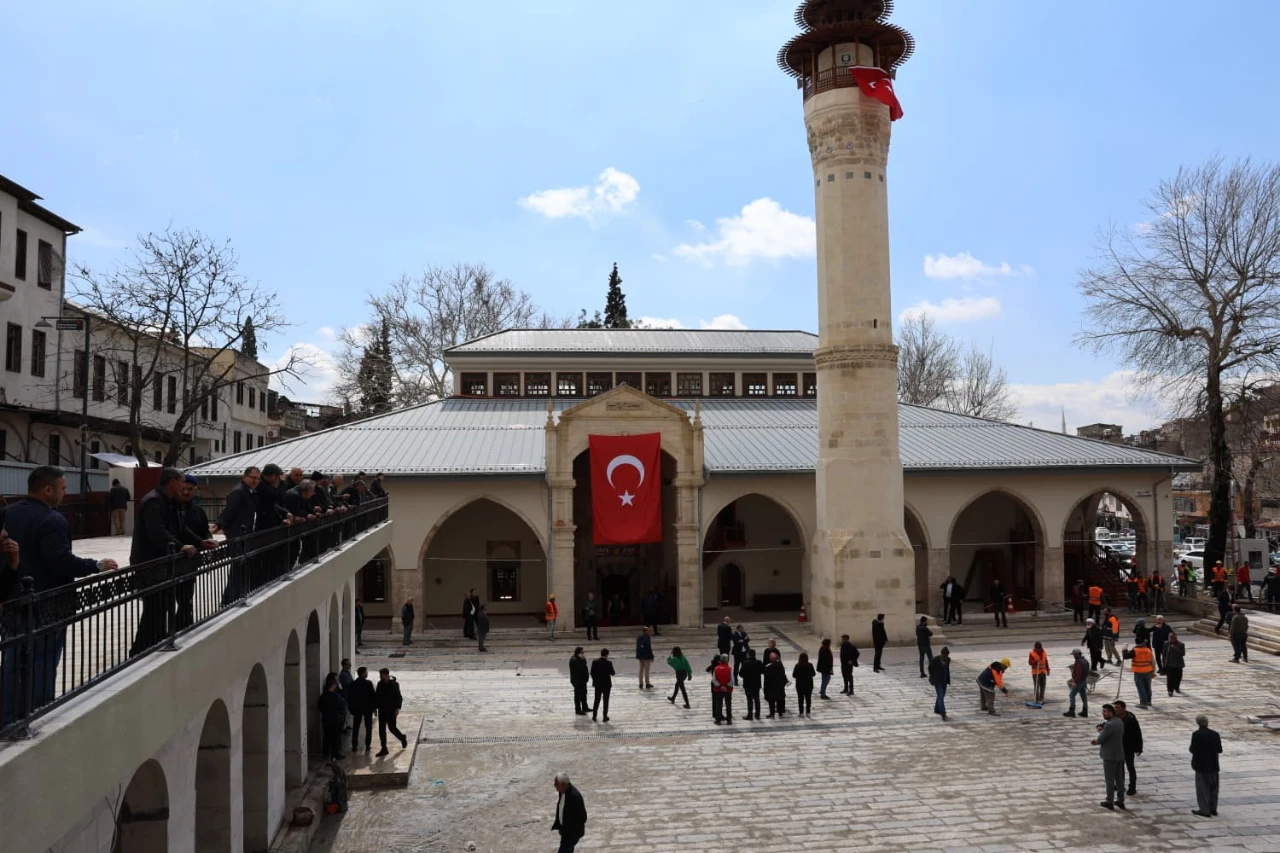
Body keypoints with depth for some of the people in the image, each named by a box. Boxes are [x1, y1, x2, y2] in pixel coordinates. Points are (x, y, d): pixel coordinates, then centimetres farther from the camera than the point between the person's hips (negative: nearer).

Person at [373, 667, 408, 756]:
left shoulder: (394, 684, -12)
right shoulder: (380, 684, 4)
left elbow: (399, 697, -11)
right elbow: (376, 696, 13)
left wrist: (397, 708, -18)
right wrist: (375, 707, 9)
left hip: (391, 711, -5)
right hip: (382, 710, 5)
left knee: (392, 728, 0)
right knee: (381, 729, 2)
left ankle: (402, 738, 29)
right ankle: (384, 749, 9)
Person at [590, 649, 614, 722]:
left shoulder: (595, 662, -6)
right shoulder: (609, 663, -15)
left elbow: (592, 673, -1)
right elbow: (612, 673, -8)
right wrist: (613, 673, 15)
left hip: (598, 684, 3)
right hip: (606, 684, -3)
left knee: (597, 700, 14)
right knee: (606, 701, 7)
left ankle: (594, 717, 16)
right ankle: (605, 717, 10)